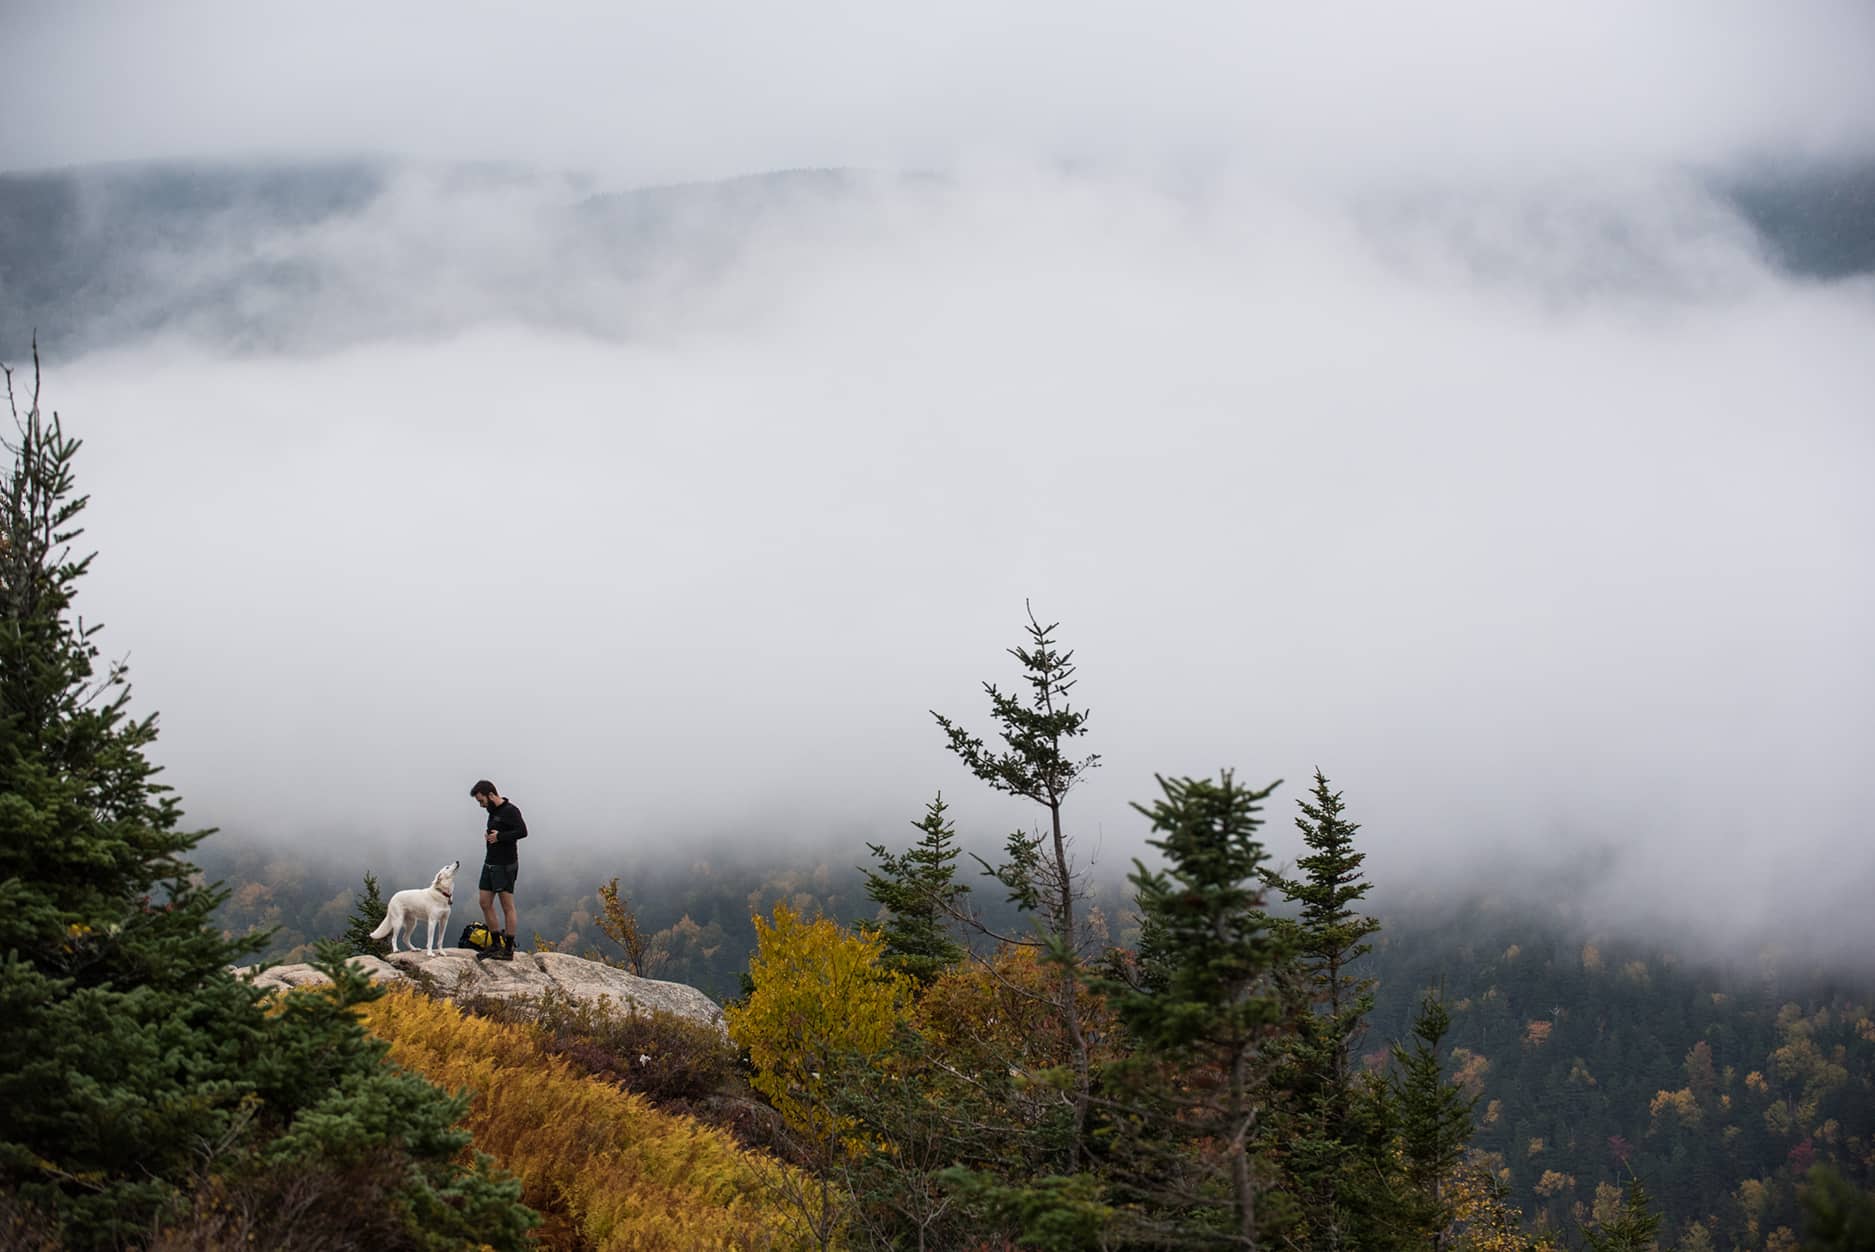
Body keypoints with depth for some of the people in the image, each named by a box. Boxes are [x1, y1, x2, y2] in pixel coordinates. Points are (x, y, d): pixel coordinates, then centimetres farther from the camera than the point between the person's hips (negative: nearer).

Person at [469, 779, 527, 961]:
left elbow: (522, 831, -24)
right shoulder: (493, 812, 14)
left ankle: (508, 950, -1)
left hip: (505, 865, -9)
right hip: (490, 863, 9)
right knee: (485, 904, 8)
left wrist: (499, 837, -19)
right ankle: (497, 945, 17)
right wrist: (488, 836, 8)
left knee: (507, 906, -4)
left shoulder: (510, 811, -13)